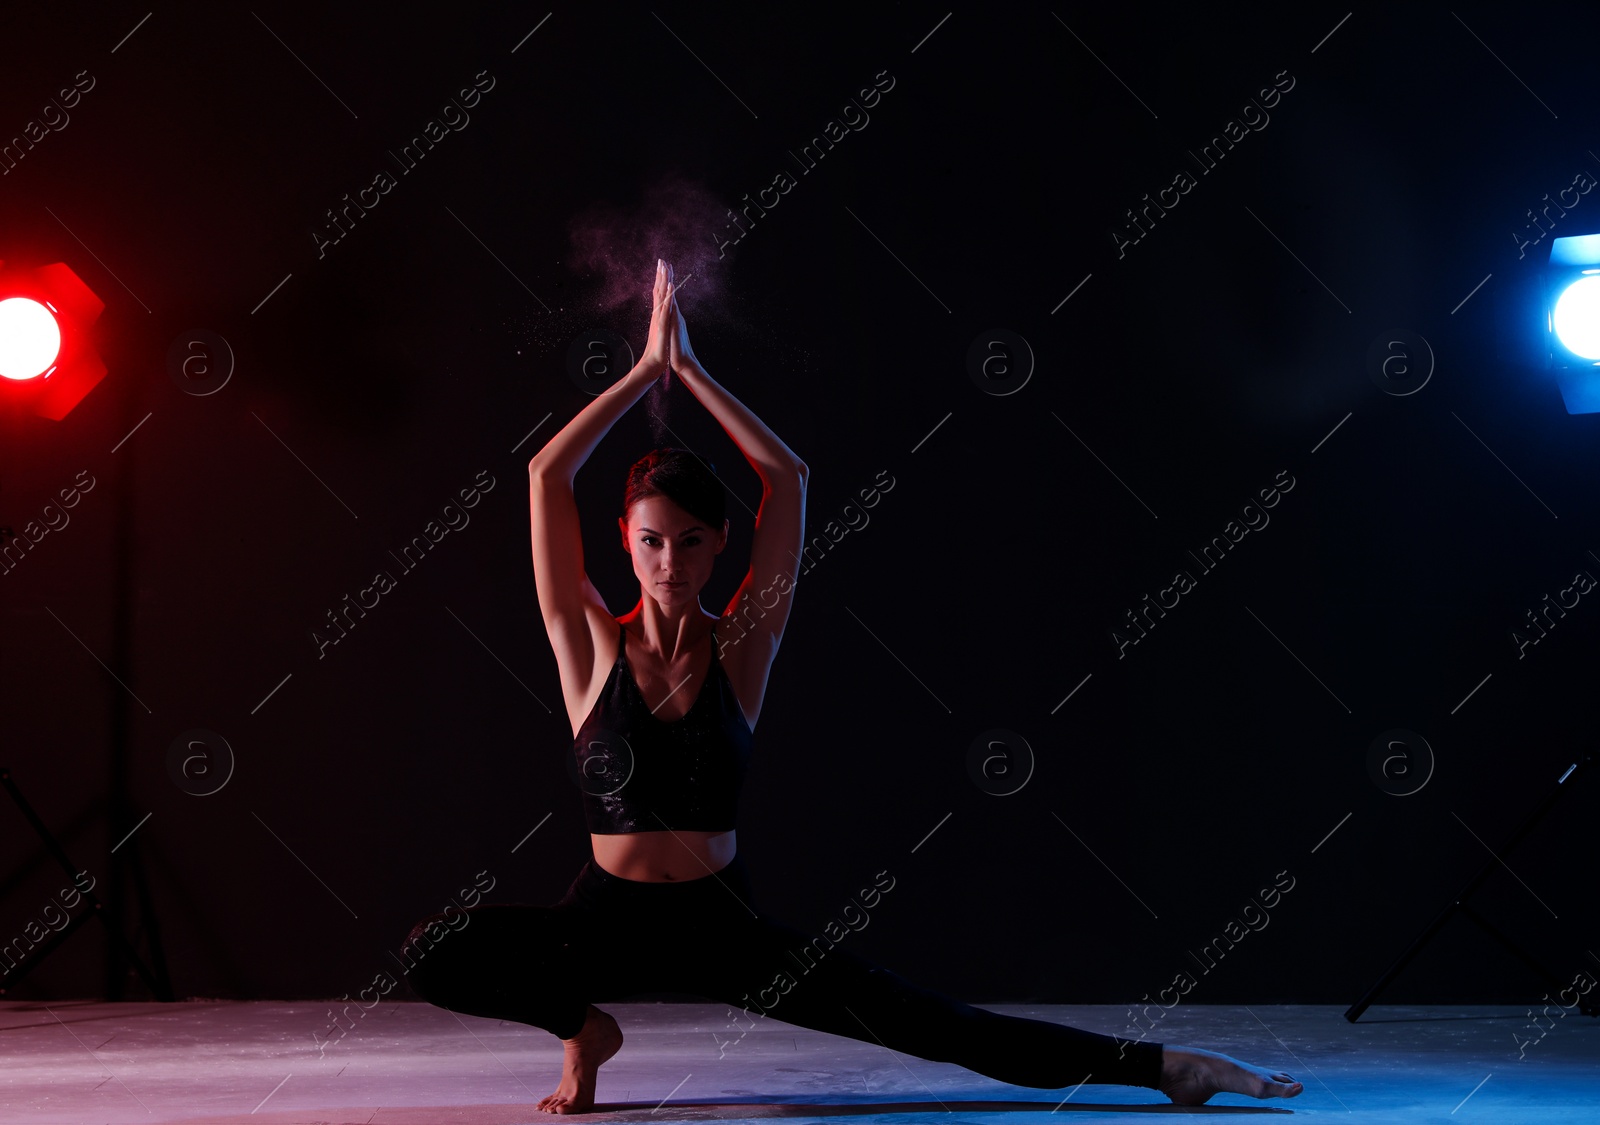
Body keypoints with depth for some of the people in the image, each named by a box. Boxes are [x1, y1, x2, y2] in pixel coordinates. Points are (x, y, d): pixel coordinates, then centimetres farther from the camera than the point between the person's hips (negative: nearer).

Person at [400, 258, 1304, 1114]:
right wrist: (647, 369, -7)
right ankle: (583, 1026, 2)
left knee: (931, 1024, -10)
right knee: (434, 952, -26)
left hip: (723, 924, 0)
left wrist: (692, 370, -8)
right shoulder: (593, 645, -3)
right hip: (608, 920, 0)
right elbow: (547, 475, -11)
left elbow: (788, 479, -9)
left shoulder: (741, 648, -1)